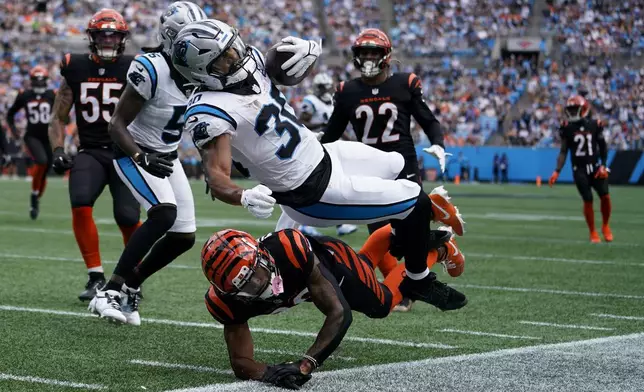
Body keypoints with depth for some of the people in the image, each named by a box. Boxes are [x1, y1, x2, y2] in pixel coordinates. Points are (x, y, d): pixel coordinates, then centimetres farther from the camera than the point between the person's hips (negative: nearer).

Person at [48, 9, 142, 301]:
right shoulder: (76, 69, 5)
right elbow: (58, 118, 13)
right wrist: (57, 150, -2)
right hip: (90, 152, 1)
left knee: (127, 217, -13)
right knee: (80, 204, -24)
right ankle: (96, 277, -11)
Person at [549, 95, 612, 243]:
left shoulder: (595, 125, -1)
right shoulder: (567, 128, -2)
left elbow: (603, 147, 7)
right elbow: (563, 151, 1)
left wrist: (603, 166, -3)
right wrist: (557, 171, -7)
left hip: (595, 167, 1)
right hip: (579, 169, -1)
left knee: (605, 196, -9)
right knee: (588, 200, -5)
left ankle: (605, 226, 15)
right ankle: (593, 233, 9)